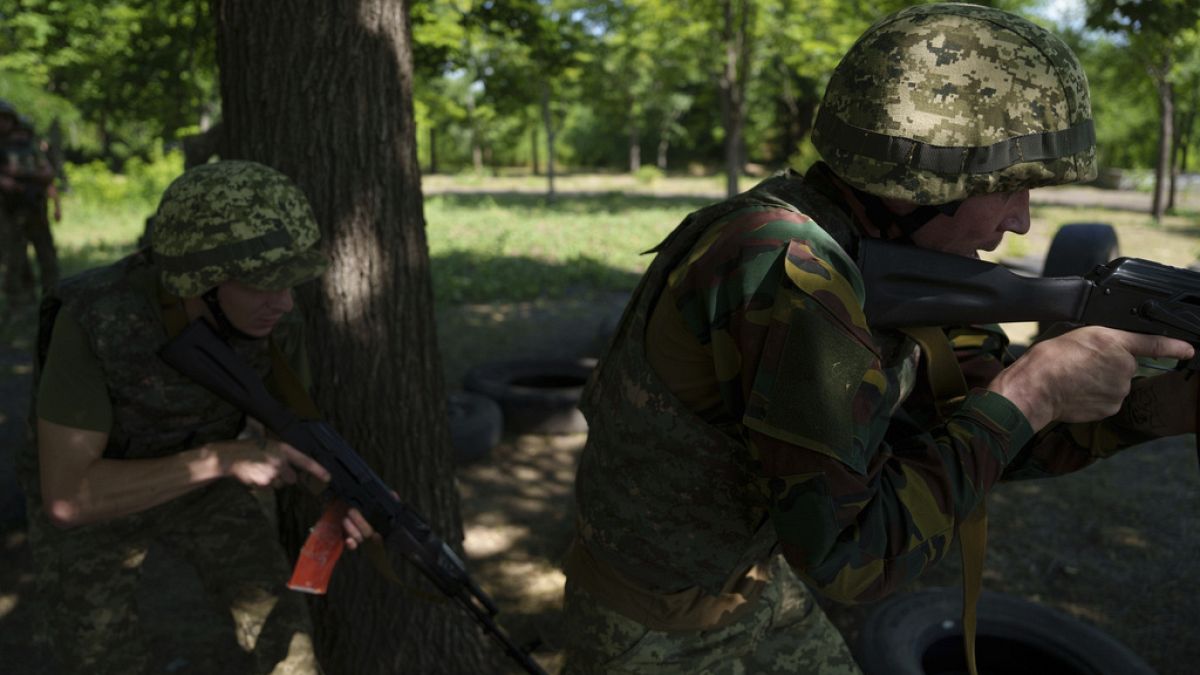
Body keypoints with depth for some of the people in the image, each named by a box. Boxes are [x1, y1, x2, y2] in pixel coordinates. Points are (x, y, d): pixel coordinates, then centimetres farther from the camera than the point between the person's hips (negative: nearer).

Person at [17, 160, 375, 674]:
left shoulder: (274, 320, -27)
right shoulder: (94, 322, -39)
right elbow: (67, 496, -37)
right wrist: (224, 459, -46)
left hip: (196, 474, 3)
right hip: (89, 498, -2)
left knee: (277, 628, -5)